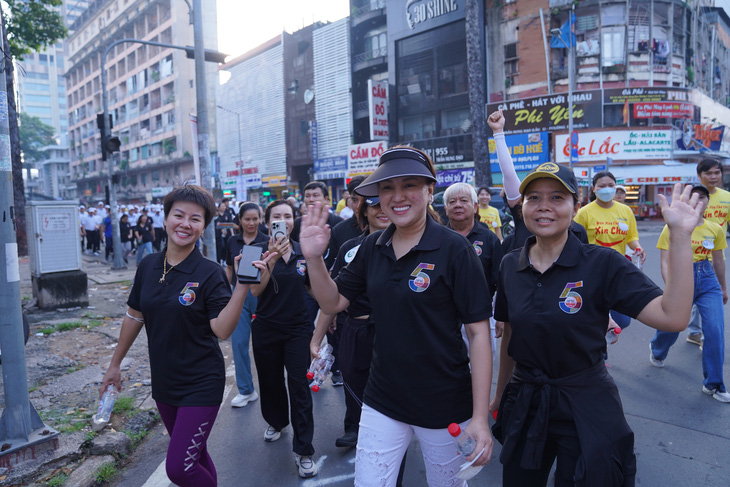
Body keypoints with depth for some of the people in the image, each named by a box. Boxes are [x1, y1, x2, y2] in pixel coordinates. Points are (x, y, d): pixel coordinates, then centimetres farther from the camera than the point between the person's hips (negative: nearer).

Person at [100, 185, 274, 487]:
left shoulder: (210, 273, -15)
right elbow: (134, 316, 10)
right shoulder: (148, 266, 0)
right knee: (194, 455, 20)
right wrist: (115, 364, 16)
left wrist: (243, 286, -34)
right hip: (163, 381, 5)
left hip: (200, 384, -5)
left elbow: (222, 330, -23)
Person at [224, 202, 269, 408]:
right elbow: (229, 269, 13)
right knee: (238, 342, 1)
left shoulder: (266, 241, -5)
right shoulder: (232, 241, 5)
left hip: (260, 295, -3)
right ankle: (246, 390, 14)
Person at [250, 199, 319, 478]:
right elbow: (255, 290, -20)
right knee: (271, 380, 16)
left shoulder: (303, 252, -1)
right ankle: (276, 421, 45)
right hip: (266, 328, 0)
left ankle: (303, 450, 5)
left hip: (297, 327, 0)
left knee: (299, 385, -4)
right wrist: (272, 258, -31)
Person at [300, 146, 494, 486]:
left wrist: (479, 418, -16)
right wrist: (314, 258, -14)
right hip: (382, 402, 3)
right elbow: (333, 303, 3)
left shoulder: (453, 249, -15)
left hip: (444, 405, -3)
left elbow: (478, 332, -14)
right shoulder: (372, 247, -1)